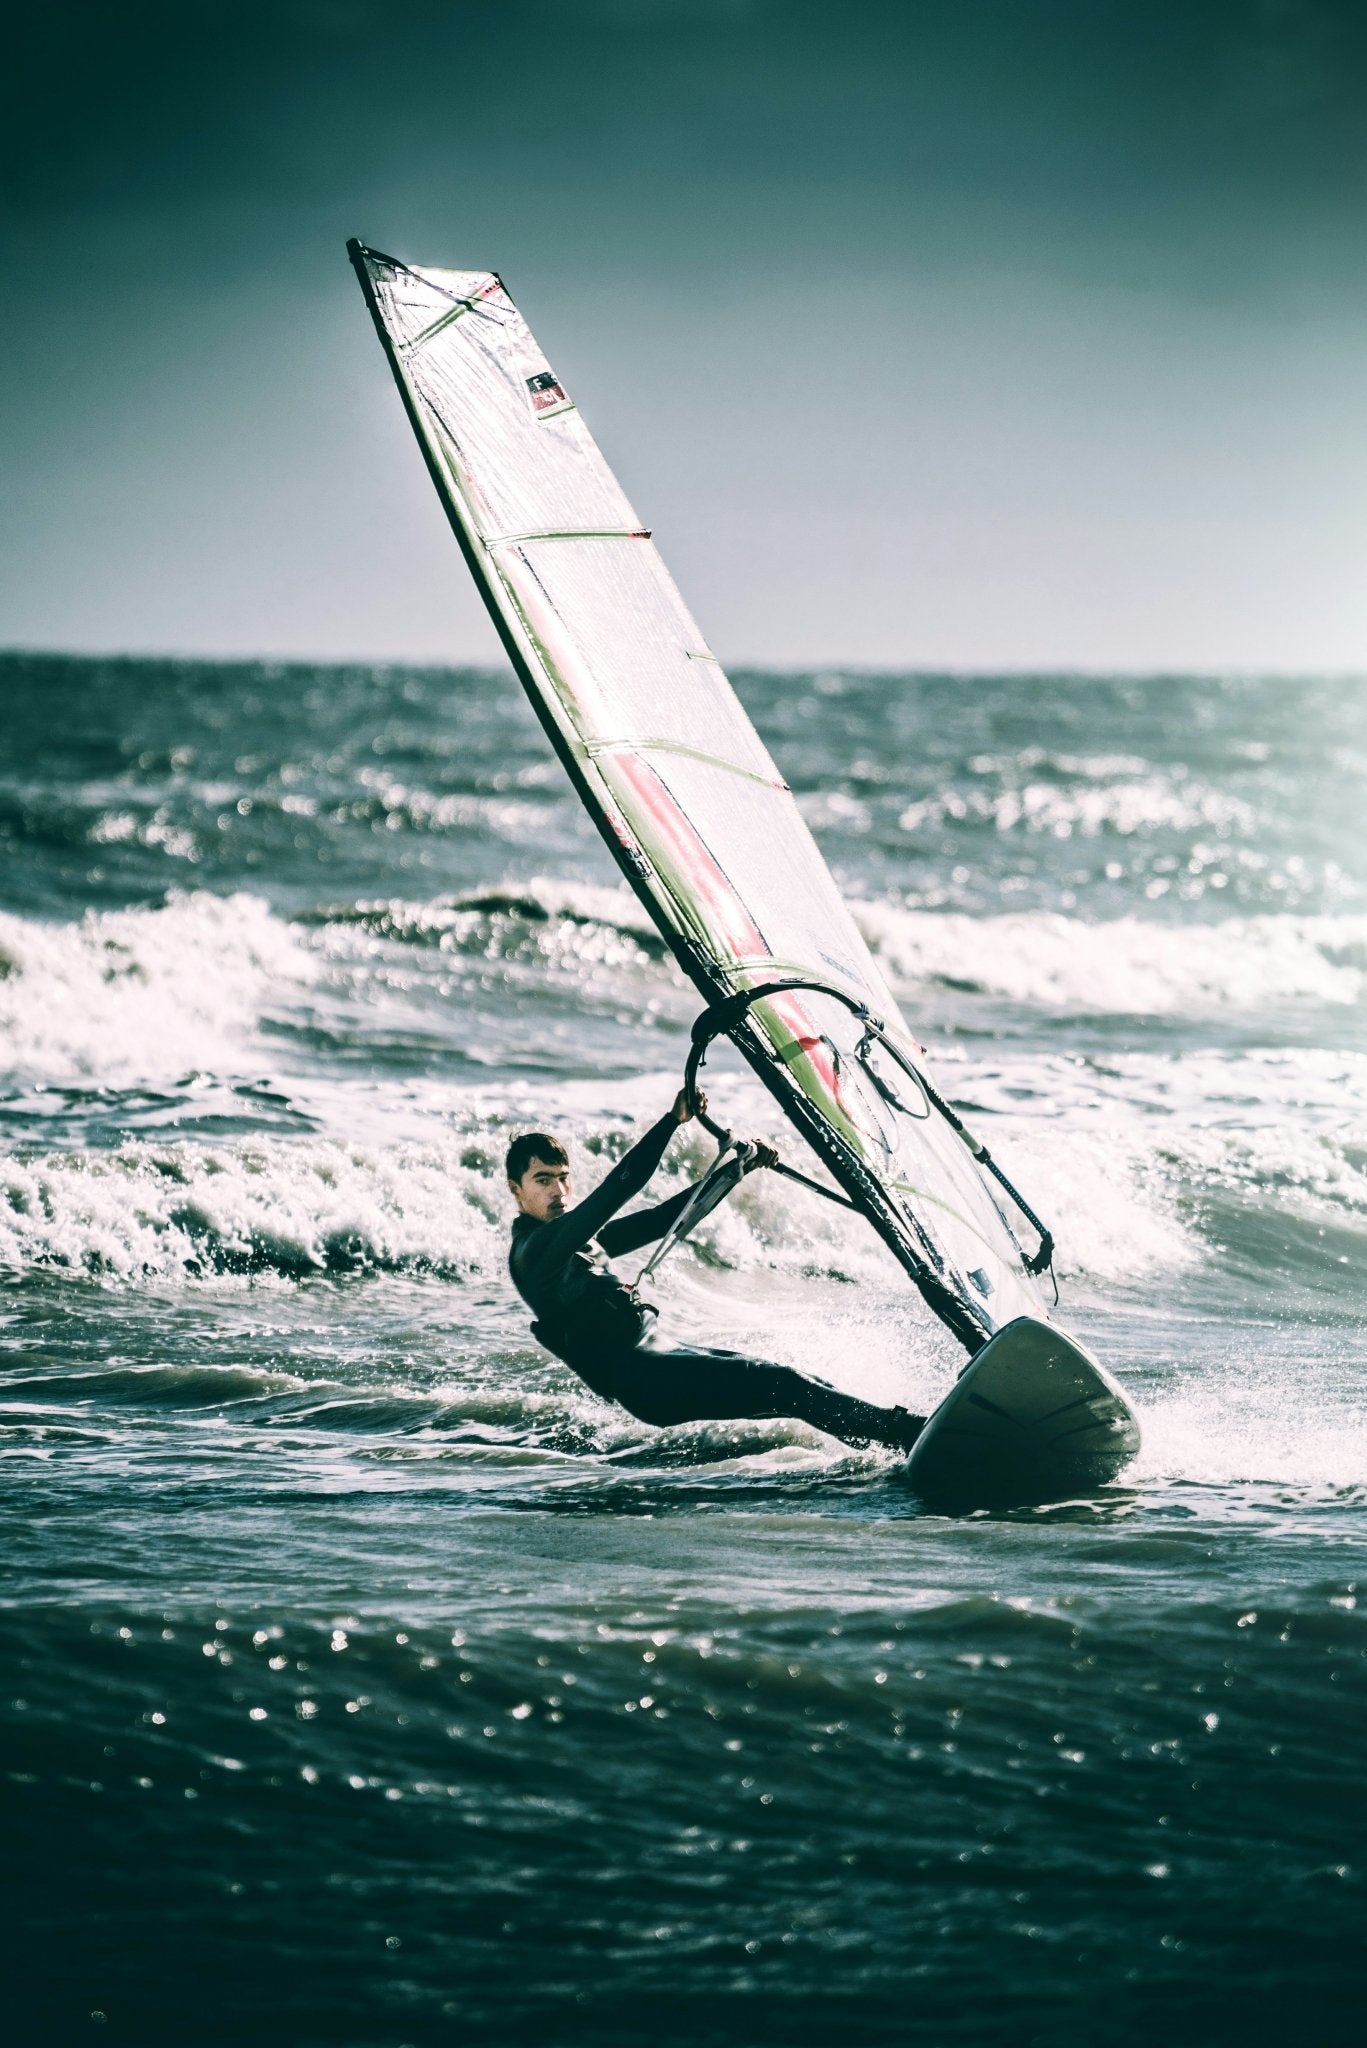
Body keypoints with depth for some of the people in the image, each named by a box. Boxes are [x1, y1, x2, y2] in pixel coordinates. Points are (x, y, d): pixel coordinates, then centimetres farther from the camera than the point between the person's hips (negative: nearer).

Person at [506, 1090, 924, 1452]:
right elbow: (614, 1193, -19)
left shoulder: (579, 1240, 22)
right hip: (639, 1378, -10)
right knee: (784, 1387, -21)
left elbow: (662, 1219, 23)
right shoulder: (532, 1250, -8)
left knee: (802, 1385, -1)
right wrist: (672, 1120, -24)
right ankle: (906, 1434, -28)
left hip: (661, 1355, 10)